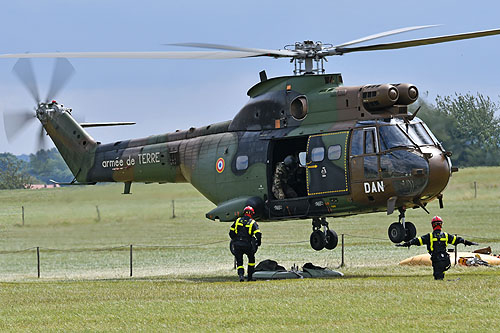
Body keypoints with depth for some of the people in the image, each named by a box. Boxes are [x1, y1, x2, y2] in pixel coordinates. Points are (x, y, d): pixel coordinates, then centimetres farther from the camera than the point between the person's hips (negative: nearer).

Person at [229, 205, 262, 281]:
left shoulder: (237, 221, 8)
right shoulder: (252, 223, -1)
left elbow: (231, 233, 8)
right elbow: (258, 234, -10)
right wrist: (258, 244, 7)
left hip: (237, 245, 2)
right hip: (247, 245, -2)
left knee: (239, 262, 9)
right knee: (251, 259, 21)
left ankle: (241, 275, -17)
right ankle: (250, 277, 21)